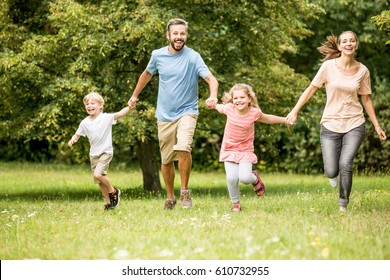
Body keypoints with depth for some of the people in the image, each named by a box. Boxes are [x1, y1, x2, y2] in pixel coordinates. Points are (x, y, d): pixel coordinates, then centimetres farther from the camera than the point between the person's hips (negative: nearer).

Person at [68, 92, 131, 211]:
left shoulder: (106, 118, -10)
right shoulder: (85, 122, 3)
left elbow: (120, 114, -21)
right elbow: (77, 135, 13)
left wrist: (129, 107, -39)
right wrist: (72, 140, -8)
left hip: (106, 152, -6)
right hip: (94, 154, 6)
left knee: (98, 174, -24)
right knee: (100, 181, 9)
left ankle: (113, 191, -2)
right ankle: (108, 202, 23)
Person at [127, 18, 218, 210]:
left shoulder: (193, 57, -11)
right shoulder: (158, 55, 1)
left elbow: (210, 78, -22)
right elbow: (147, 74, 21)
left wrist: (213, 95, -41)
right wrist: (135, 95, 26)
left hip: (187, 112, -4)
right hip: (164, 115, 4)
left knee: (183, 148, -27)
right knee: (166, 160, 9)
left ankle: (184, 191, -9)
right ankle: (170, 198, 28)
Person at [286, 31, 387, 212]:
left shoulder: (362, 71, 0)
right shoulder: (329, 66, -7)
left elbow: (366, 99, 10)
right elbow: (311, 89, 1)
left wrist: (377, 126, 11)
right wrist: (295, 111, -3)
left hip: (354, 124, 1)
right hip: (330, 124, -1)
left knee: (345, 164, -18)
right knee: (331, 172, -6)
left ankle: (343, 205, 1)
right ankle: (334, 174, 34)